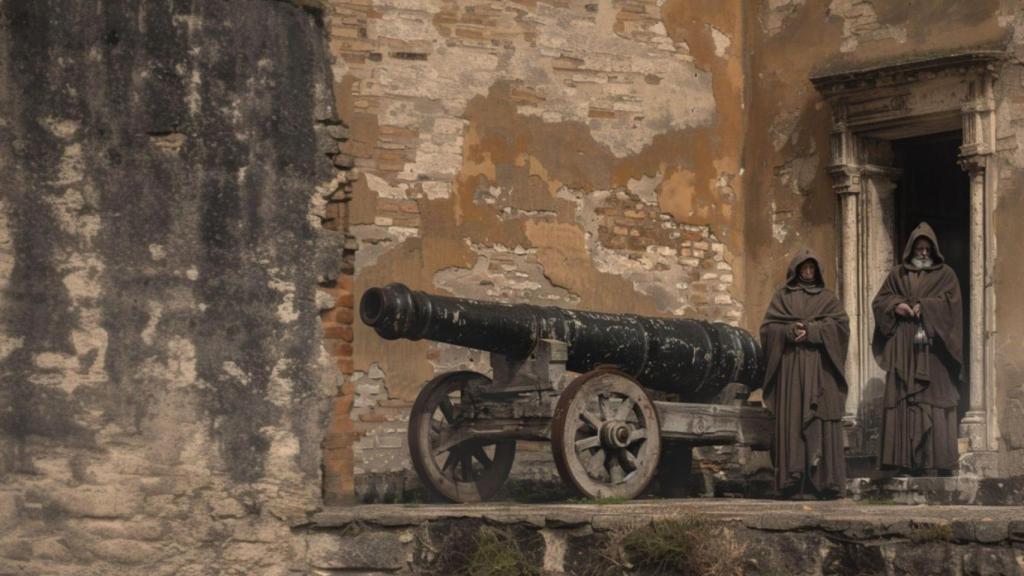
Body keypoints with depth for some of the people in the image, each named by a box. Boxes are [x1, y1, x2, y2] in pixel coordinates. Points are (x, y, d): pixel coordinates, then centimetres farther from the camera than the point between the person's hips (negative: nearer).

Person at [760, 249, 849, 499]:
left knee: (820, 421, -7)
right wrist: (790, 331, -12)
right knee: (792, 420, -7)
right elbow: (768, 327, 6)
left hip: (819, 368, 0)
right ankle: (794, 482, -11)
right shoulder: (783, 295, 16)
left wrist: (811, 330, -10)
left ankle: (823, 480, -10)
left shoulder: (827, 297, 16)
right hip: (790, 366, 0)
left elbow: (841, 323, 1)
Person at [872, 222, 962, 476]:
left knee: (935, 402, -8)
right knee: (903, 401, -6)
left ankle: (940, 460, -10)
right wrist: (896, 306, -7)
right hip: (903, 349, 2)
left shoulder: (945, 274, 12)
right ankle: (907, 460, -9)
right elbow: (879, 301, 12)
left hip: (933, 348, -2)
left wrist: (924, 307, -14)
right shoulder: (897, 274, 18)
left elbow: (950, 301, -3)